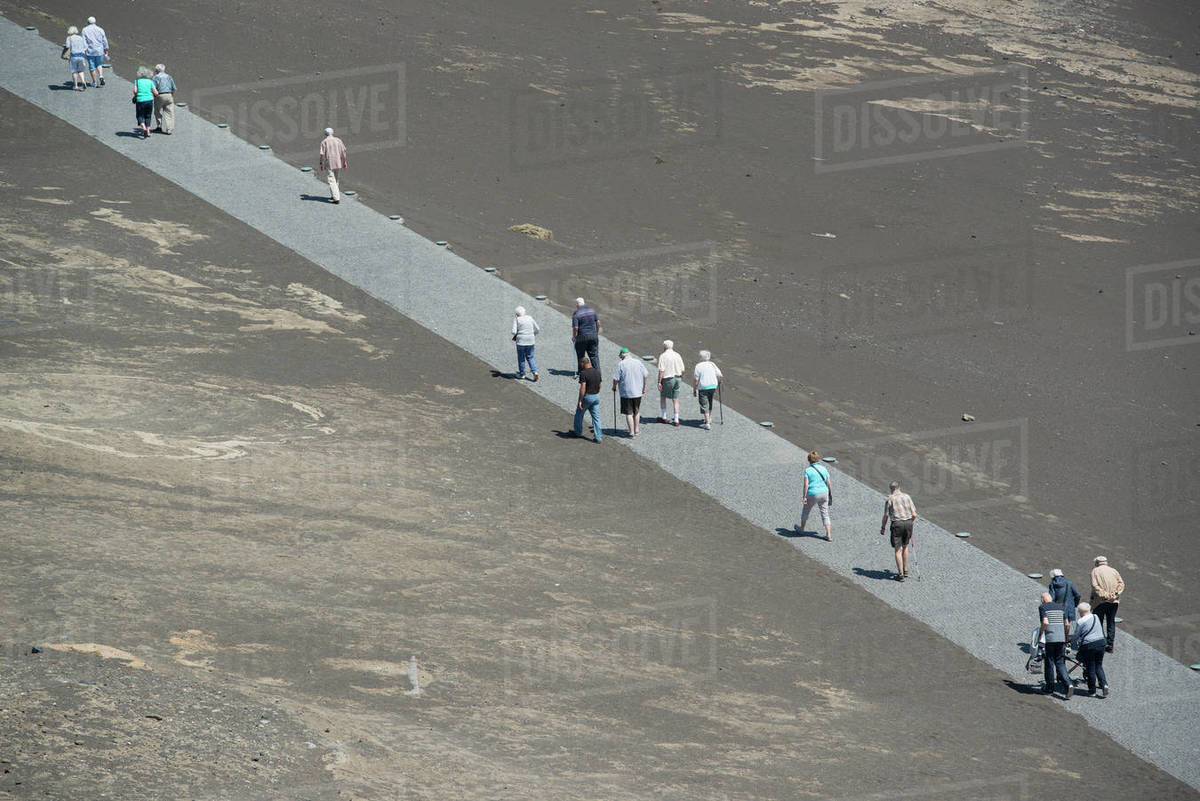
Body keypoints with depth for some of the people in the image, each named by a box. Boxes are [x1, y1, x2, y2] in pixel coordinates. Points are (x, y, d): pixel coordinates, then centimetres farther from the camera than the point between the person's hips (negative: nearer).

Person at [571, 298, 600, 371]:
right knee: (594, 355, 9)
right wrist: (597, 332, 19)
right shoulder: (591, 310, 4)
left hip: (582, 337, -4)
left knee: (581, 356, 11)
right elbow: (598, 322, 7)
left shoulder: (576, 313, -11)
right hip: (593, 335, 4)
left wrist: (573, 337, 0)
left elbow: (575, 327, -16)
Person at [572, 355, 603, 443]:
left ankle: (578, 432, 34)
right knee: (596, 417, 7)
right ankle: (598, 437, 3)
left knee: (579, 414, 18)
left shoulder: (583, 373, -17)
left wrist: (579, 401, -18)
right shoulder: (597, 372, 5)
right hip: (596, 396, 6)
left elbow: (583, 388, -22)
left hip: (587, 396, -6)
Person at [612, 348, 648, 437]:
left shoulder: (621, 365, -12)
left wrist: (614, 386, 9)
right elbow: (645, 376, 4)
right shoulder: (638, 362, 0)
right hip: (638, 392, 4)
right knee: (637, 411, 20)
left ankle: (631, 432, 6)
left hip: (626, 393, -4)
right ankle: (636, 430, 26)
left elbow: (616, 379, -11)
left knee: (628, 413, 5)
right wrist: (644, 387, 16)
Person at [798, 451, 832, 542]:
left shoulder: (808, 470, -9)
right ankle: (828, 535, 0)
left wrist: (804, 497, -10)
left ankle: (802, 529, 40)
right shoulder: (824, 469, 3)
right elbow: (828, 483, 5)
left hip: (812, 494, -3)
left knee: (806, 511, 21)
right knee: (825, 514, 7)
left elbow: (806, 485, -14)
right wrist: (829, 495, 16)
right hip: (823, 493, 3)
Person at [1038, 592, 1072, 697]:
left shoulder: (1043, 608, -2)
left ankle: (1050, 688, 16)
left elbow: (1045, 623, -16)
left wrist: (1040, 634, -3)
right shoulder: (1061, 607, 14)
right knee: (1060, 663, 8)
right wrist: (1066, 638, 22)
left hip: (1049, 638, -4)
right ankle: (1068, 684, -11)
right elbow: (1067, 625, 12)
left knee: (1049, 663, 8)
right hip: (1061, 638, 4)